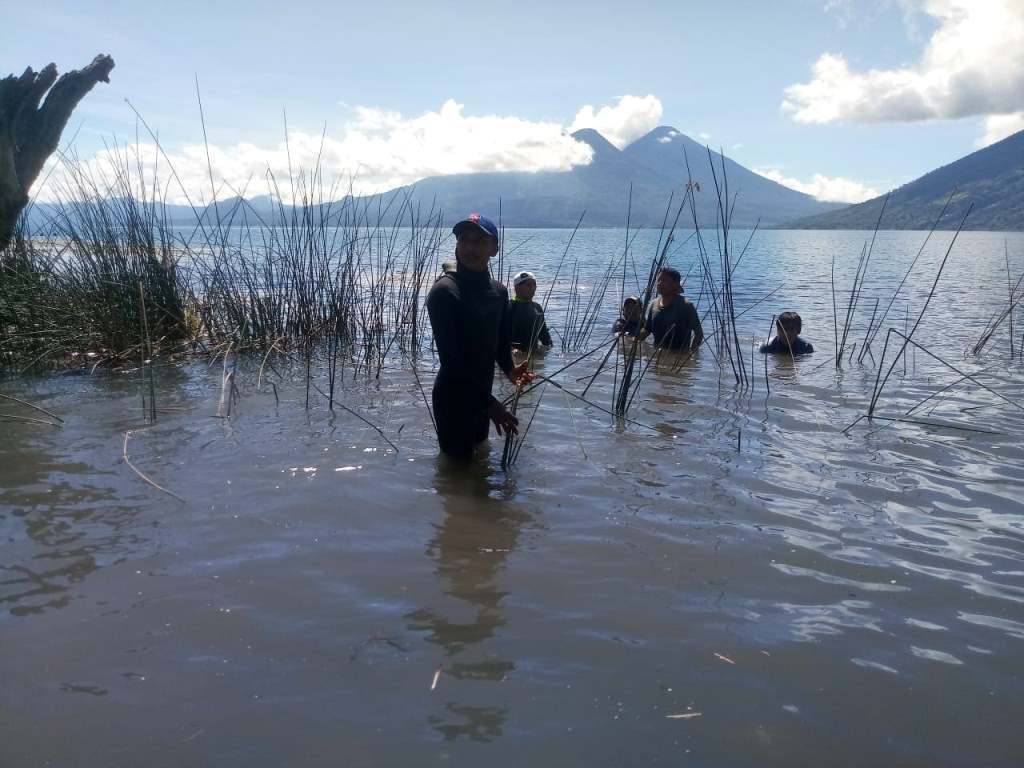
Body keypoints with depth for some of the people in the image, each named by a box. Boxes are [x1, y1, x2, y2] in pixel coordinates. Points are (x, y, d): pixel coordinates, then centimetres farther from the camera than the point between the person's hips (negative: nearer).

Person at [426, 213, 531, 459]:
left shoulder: (498, 291, 4)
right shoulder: (444, 291, -18)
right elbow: (450, 356, -22)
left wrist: (509, 369, -7)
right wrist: (489, 402, -23)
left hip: (481, 394, 7)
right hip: (453, 396, -7)